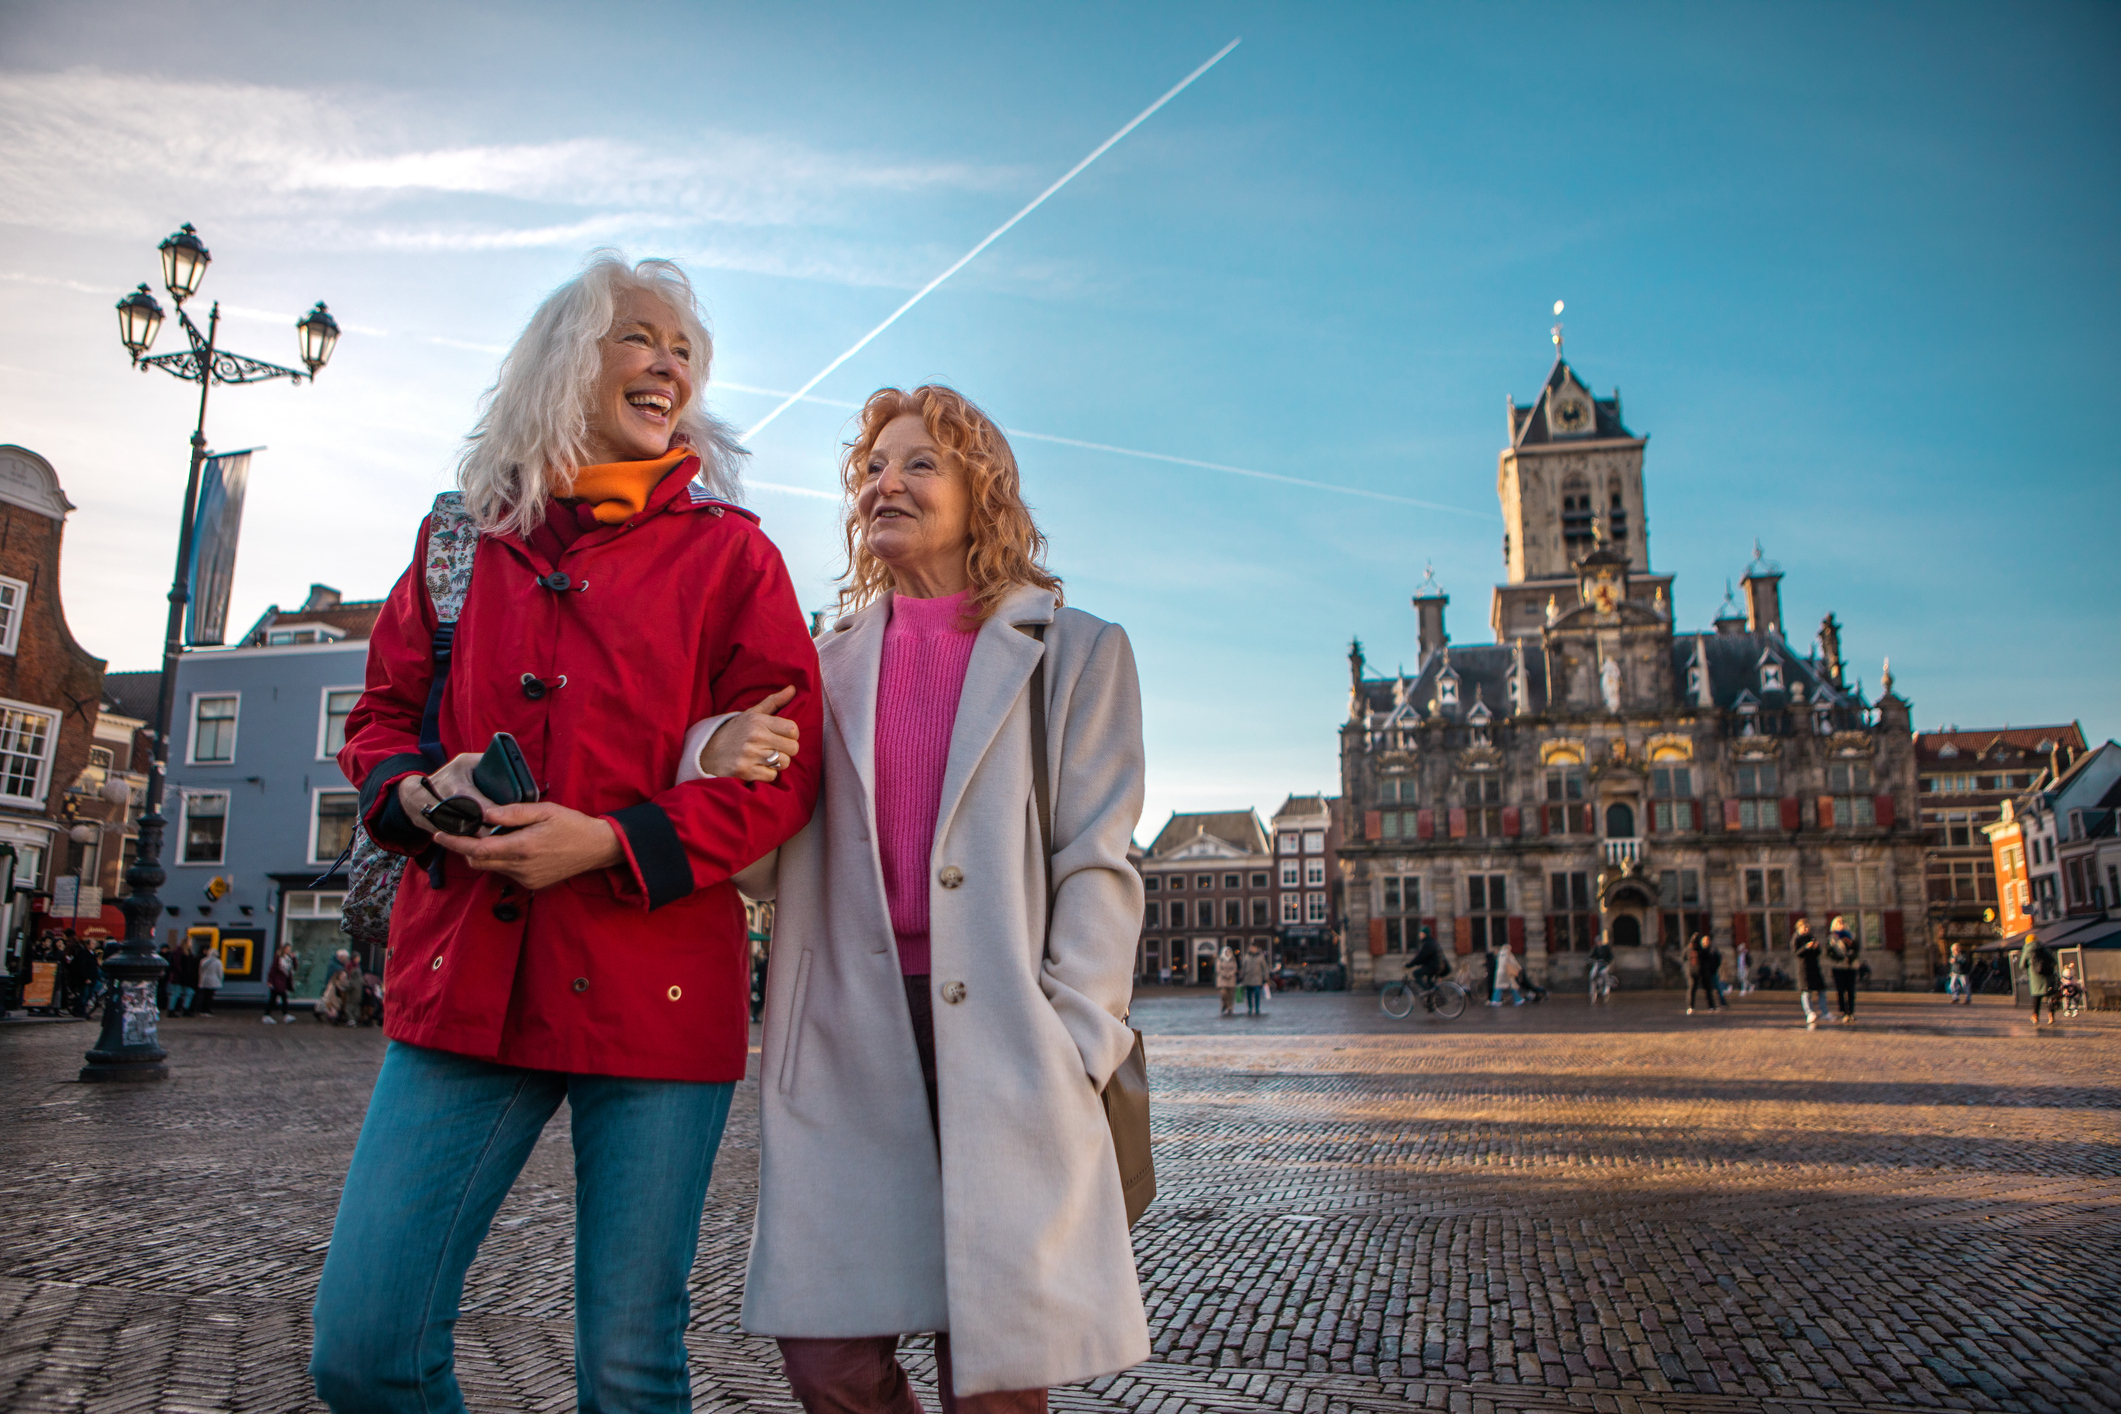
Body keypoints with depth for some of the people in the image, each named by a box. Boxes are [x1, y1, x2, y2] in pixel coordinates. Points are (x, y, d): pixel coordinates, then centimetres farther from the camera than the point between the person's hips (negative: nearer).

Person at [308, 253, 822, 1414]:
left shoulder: (729, 553, 3)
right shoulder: (462, 535, 13)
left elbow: (782, 768, -3)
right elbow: (382, 718, 18)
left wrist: (611, 843, -15)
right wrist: (417, 793, -5)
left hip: (653, 992, -3)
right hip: (465, 980, 3)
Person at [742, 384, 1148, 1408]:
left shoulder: (1073, 652, 7)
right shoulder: (828, 665, 15)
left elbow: (1097, 865, 1)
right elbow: (775, 858, 11)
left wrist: (1070, 1045, -8)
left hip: (1002, 1045, -2)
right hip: (845, 1043, 3)